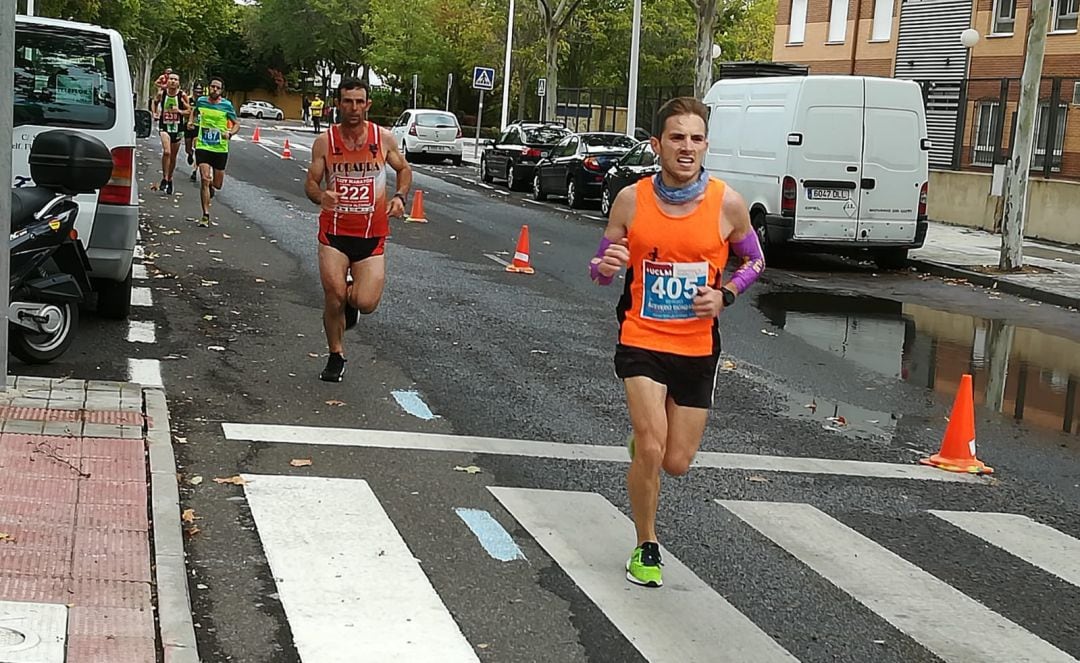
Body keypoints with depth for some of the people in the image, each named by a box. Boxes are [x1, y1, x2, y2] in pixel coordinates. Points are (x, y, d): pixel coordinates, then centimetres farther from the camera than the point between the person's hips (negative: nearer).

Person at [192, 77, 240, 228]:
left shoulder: (227, 105, -4)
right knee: (205, 180, -13)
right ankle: (206, 215, -8)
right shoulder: (201, 101, 2)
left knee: (217, 185, 8)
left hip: (221, 148, 0)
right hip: (203, 146, 0)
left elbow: (237, 124, 1)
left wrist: (230, 133, -17)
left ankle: (211, 187, 47)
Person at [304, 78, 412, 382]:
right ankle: (336, 357, 14)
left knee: (366, 304, -10)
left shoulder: (384, 138, -2)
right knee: (334, 294, -10)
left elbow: (404, 169, 14)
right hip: (334, 231, 0)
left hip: (372, 234, 0)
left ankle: (353, 295, 30)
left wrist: (400, 196, -5)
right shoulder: (325, 141, -3)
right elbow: (311, 183, 3)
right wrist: (320, 196, -21)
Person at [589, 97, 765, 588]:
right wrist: (605, 266, -21)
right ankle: (646, 548, 10)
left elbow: (754, 261, 9)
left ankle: (645, 437, 45)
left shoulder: (728, 203, -8)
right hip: (641, 340, -1)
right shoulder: (631, 200, -7)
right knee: (650, 449, -14)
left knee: (676, 463, 7)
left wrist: (725, 294, -10)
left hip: (698, 348, 1)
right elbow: (601, 269, 4)